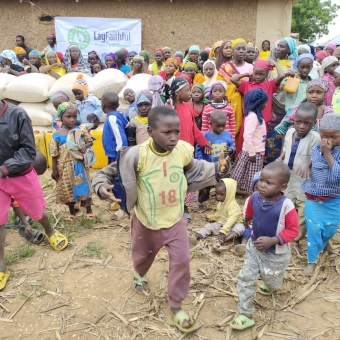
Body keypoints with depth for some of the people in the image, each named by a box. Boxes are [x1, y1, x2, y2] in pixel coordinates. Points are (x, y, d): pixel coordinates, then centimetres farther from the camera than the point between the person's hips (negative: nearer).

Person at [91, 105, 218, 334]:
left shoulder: (183, 150, -16)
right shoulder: (137, 155, -28)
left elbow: (192, 170, 7)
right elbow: (110, 171, -18)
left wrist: (214, 173, 3)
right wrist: (101, 186, -37)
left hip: (175, 219, 2)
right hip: (146, 221, -2)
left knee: (182, 262, 3)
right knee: (143, 256, 25)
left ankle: (176, 308, 26)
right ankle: (140, 276, 64)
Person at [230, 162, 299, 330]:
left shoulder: (286, 205, -32)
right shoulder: (255, 197, -16)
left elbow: (293, 230, -23)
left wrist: (272, 241, -33)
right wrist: (246, 221, 29)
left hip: (276, 253, -3)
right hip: (254, 247, 4)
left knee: (271, 280, 23)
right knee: (245, 279, 2)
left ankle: (269, 286, 62)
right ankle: (245, 315, 16)